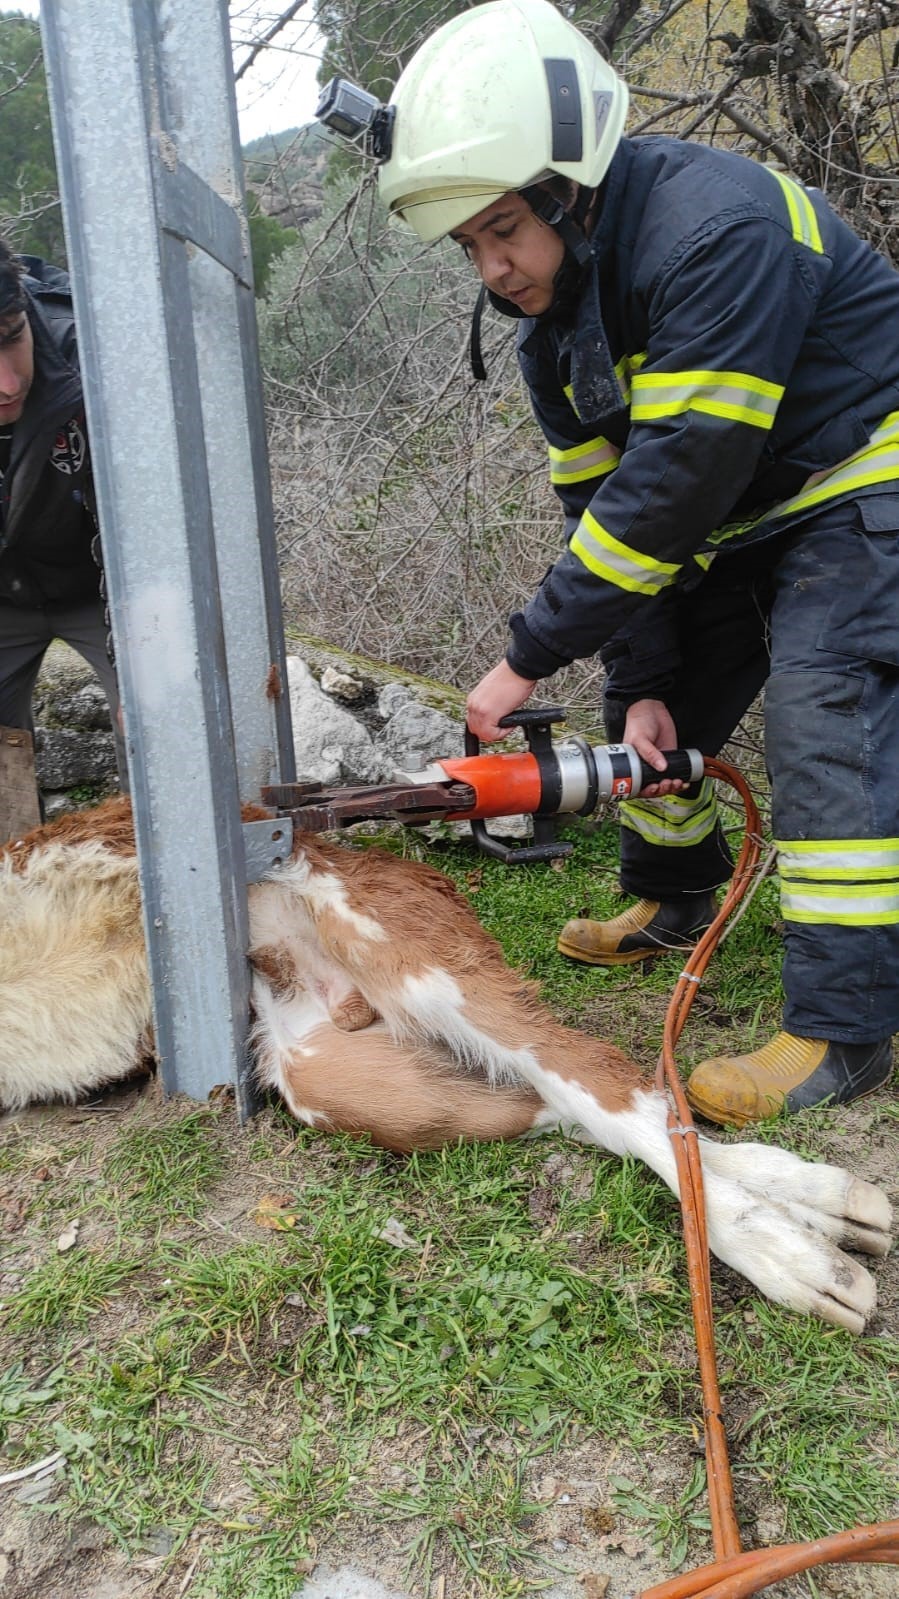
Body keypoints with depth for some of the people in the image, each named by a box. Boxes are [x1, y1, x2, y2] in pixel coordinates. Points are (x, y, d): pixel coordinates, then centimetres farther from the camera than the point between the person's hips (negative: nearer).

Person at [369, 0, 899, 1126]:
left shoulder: (716, 226, -29)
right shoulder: (551, 329, -1)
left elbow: (676, 478, -33)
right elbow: (601, 506, 0)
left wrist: (530, 654, -29)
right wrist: (642, 684, -10)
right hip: (743, 516, 9)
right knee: (656, 704, 10)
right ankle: (671, 904, 31)